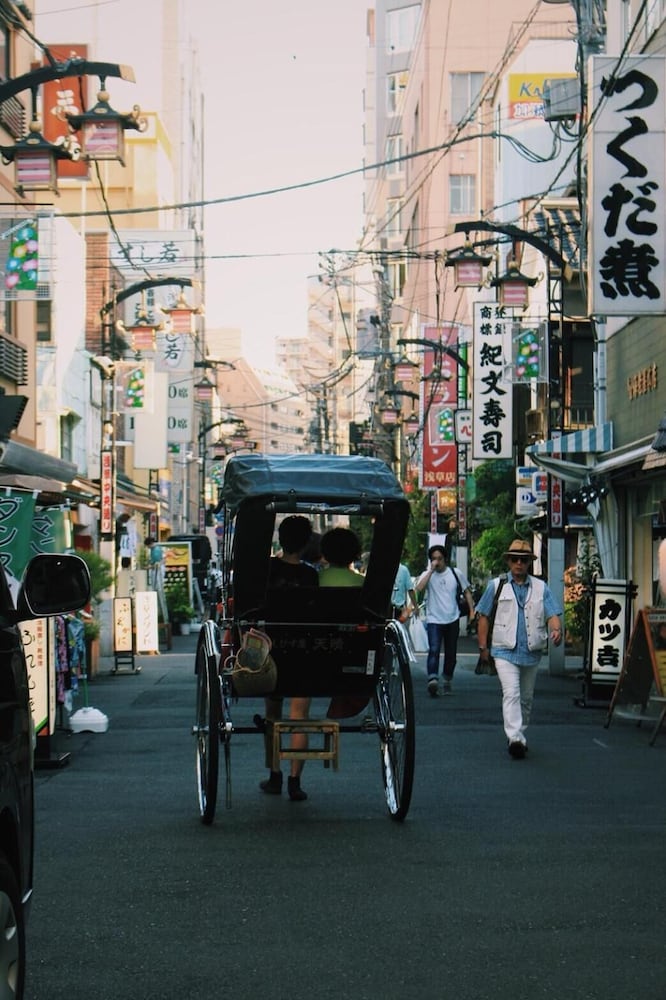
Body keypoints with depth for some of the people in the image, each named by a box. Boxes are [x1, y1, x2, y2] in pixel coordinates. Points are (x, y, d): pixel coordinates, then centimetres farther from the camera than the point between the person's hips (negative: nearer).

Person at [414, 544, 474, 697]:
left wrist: (472, 610, 4)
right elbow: (418, 588, -21)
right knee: (434, 650, -20)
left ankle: (447, 680, 27)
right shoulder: (427, 575, -1)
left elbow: (467, 591, 14)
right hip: (434, 620, -3)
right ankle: (433, 679, -34)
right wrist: (431, 570, -19)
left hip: (452, 620, 3)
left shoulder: (456, 574, 4)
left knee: (451, 653, 11)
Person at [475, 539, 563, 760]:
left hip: (532, 652, 3)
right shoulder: (496, 586, 5)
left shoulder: (541, 588, 9)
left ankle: (520, 734, 28)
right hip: (505, 651, -3)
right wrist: (483, 646, 2)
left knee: (526, 698, 13)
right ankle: (514, 738, -28)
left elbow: (552, 613, 0)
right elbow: (483, 616, 7)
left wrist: (556, 629, -22)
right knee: (511, 694, -18)